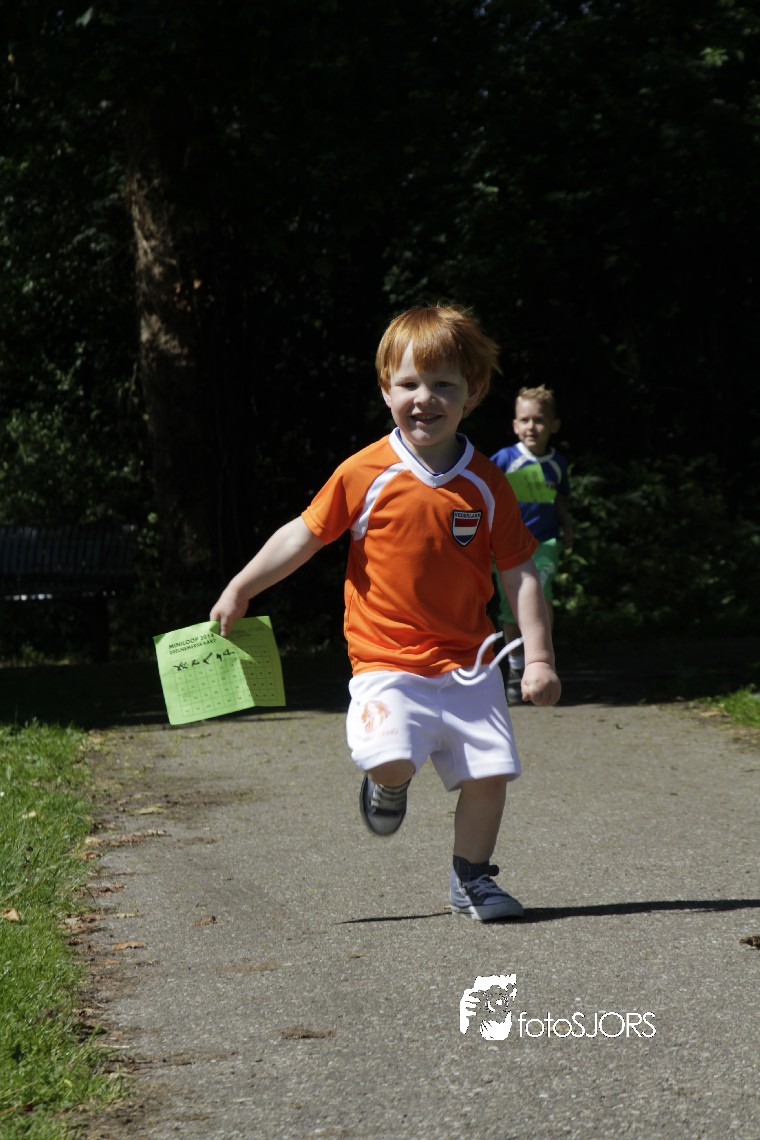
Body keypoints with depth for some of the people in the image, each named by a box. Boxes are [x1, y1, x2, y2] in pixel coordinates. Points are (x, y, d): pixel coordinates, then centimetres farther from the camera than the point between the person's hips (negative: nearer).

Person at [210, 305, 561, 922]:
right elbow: (304, 534, 3)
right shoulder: (366, 474, -6)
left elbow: (520, 573, 4)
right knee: (392, 758, -24)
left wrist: (538, 656, -3)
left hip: (468, 663, 3)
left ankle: (472, 878, 22)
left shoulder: (486, 484, 1)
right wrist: (240, 588, 0)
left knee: (489, 773, -3)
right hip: (387, 663, -3)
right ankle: (387, 784, 15)